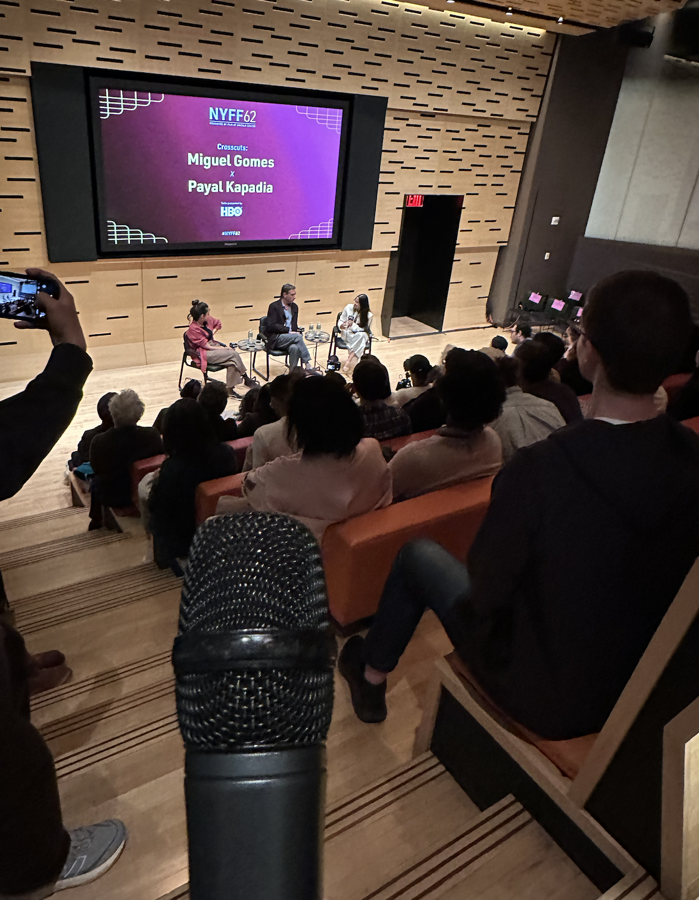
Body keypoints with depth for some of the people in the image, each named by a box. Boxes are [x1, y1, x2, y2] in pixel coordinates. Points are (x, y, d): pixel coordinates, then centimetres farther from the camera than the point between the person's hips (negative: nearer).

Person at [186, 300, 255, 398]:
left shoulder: (208, 320, 3)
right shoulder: (193, 329, -18)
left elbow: (218, 324, 27)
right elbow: (206, 345, -19)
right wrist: (222, 348, -17)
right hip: (204, 354, -8)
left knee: (232, 360, -21)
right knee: (233, 354, -23)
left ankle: (230, 389, -18)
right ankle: (246, 379, -8)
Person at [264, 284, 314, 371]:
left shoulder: (294, 307, 17)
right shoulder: (274, 306, -3)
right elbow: (271, 326, -12)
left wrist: (296, 331, -3)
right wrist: (288, 330, -18)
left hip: (291, 336, 5)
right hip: (275, 339, -5)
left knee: (294, 348, -32)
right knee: (298, 337, -30)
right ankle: (307, 364, -28)